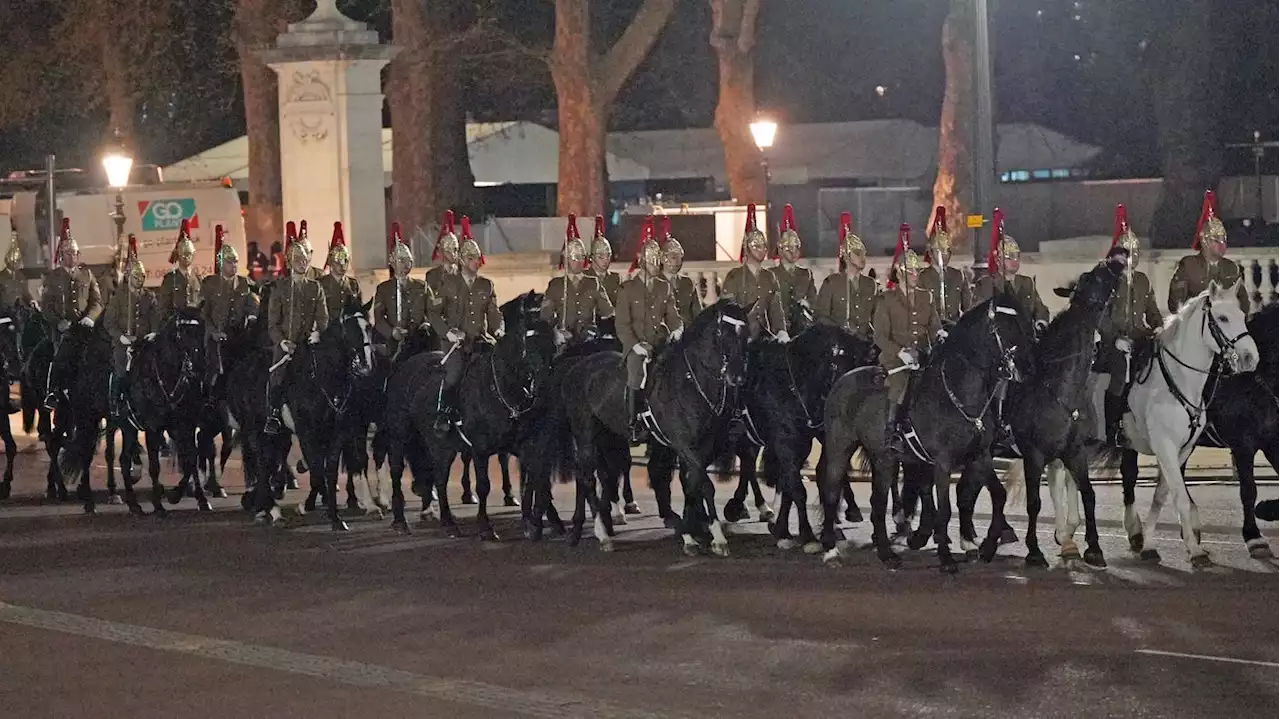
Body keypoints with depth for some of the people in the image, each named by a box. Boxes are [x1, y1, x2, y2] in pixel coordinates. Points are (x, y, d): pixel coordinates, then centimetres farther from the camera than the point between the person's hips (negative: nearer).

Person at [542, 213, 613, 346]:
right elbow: (546, 317, 9)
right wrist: (557, 333, -7)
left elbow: (608, 313, 15)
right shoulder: (555, 285, 13)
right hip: (565, 343, -1)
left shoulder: (594, 284, 17)